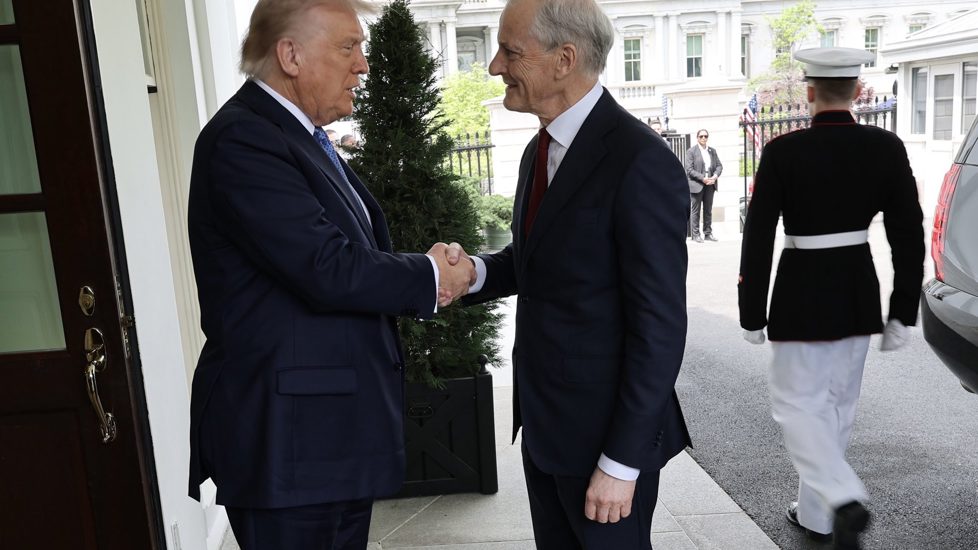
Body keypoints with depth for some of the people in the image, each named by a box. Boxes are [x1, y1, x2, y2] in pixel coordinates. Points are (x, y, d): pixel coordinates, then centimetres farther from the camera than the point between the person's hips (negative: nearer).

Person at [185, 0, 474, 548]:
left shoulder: (302, 136, 12)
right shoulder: (243, 140, -18)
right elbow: (328, 271, -25)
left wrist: (423, 272, -6)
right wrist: (429, 277, -11)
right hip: (286, 431, -9)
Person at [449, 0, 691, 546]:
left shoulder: (640, 162, -21)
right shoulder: (540, 150, 7)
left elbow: (659, 326, -21)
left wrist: (621, 459, -18)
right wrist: (474, 270, -6)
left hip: (605, 430, -8)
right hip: (543, 419, 8)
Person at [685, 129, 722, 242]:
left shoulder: (712, 151, 13)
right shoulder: (691, 151, -4)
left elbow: (719, 166, 11)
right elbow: (689, 170, -11)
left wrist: (715, 176, -9)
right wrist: (703, 178, -19)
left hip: (710, 184, 5)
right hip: (696, 185, -5)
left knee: (708, 210, 9)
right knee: (695, 210, 0)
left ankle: (708, 233, 15)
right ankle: (695, 234, 5)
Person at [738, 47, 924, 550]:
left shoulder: (782, 152, -12)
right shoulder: (886, 148, -3)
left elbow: (758, 239, -11)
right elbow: (909, 236, -1)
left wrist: (752, 314, -2)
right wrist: (902, 312, 7)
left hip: (802, 294, -4)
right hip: (859, 294, 4)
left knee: (797, 401, 9)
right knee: (838, 403, 16)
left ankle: (844, 498, -10)